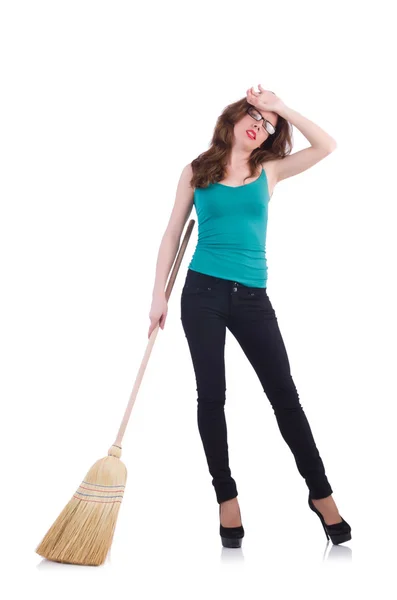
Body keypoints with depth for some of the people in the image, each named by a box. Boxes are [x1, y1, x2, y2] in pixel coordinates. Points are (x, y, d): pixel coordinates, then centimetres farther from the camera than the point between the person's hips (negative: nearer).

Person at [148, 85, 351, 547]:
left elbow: (326, 146, 0)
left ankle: (320, 493, 15)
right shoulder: (196, 172, 7)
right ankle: (226, 496, 15)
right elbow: (173, 235, 7)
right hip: (203, 292, 0)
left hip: (252, 297, 1)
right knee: (211, 394, 2)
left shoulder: (269, 171, 9)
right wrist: (159, 296, 1)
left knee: (284, 395, 3)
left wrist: (281, 107, -1)